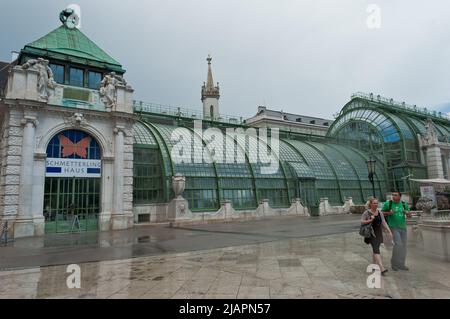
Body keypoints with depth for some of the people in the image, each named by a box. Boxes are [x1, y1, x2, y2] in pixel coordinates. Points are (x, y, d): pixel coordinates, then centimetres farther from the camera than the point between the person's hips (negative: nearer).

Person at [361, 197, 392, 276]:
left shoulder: (380, 212, 9)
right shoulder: (367, 212, -7)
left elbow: (384, 222, 10)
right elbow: (361, 222, -5)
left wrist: (389, 231, 2)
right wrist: (369, 220, -19)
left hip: (379, 233, 6)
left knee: (376, 249, 14)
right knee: (376, 249, -14)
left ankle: (374, 265, 29)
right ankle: (382, 268, -22)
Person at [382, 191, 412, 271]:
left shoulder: (404, 204, 6)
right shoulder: (388, 203, -5)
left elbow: (409, 216, 11)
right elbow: (382, 213, 1)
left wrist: (407, 213, -12)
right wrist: (389, 213, -17)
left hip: (403, 228, 5)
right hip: (394, 227, -5)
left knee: (404, 246, 9)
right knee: (398, 244, -15)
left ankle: (401, 264, 23)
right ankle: (394, 263, 1)